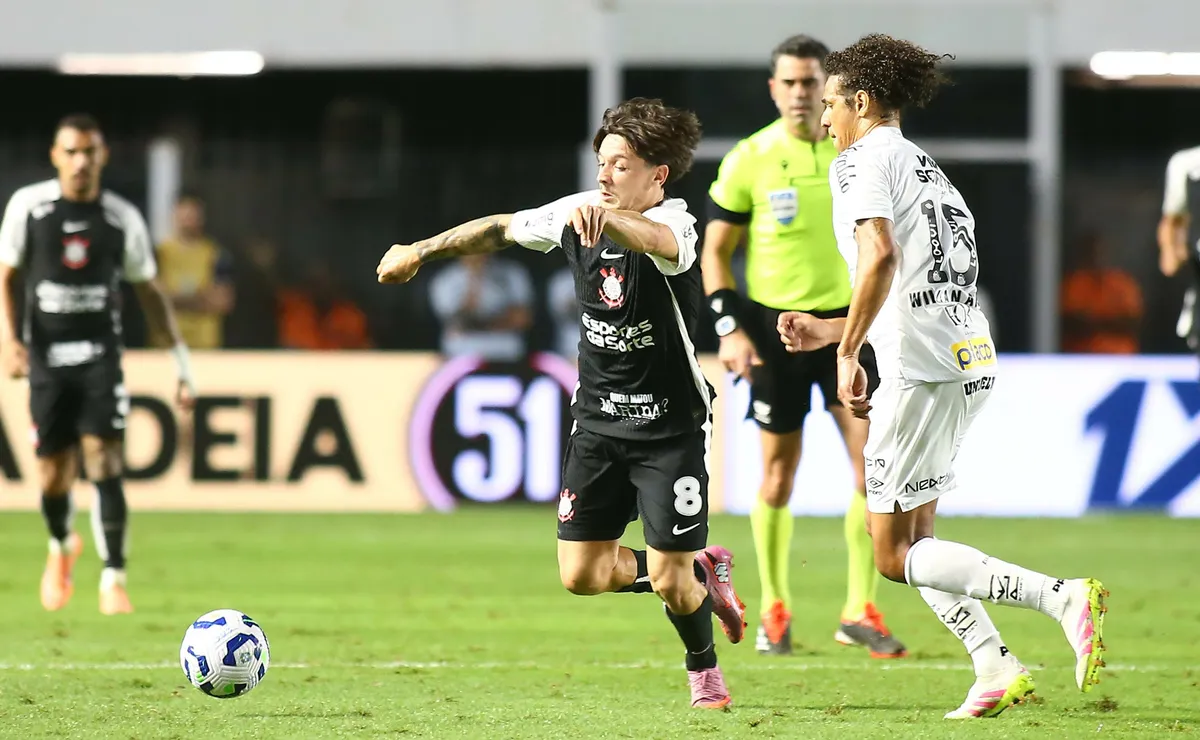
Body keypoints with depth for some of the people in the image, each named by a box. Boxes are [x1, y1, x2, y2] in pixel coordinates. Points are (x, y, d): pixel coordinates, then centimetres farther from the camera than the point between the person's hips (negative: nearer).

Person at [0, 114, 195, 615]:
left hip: (100, 356, 0)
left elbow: (149, 292, 10)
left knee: (104, 461, -16)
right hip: (46, 357, 1)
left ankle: (113, 579, -15)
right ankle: (61, 546, 36)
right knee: (54, 475, 3)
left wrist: (181, 361, 7)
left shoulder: (123, 219, 2)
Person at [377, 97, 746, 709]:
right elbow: (501, 228, 15)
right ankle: (702, 572, 25)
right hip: (598, 422, 6)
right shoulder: (577, 214, -2)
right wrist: (421, 251, 19)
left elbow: (651, 237, -45)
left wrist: (603, 216, -65)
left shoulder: (674, 226, -20)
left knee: (669, 581, -8)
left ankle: (704, 670, 26)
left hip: (671, 427, -6)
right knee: (581, 575, -1)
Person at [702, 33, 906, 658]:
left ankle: (859, 612, -2)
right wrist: (729, 327, -8)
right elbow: (715, 251, 2)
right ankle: (774, 611, 18)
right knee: (778, 472, 4)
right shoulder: (748, 160, -4)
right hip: (775, 325, -1)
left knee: (872, 461, -9)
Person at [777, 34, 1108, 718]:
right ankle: (997, 672, 8)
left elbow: (880, 258, -22)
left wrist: (847, 354, -16)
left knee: (895, 555, -4)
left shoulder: (862, 161, -4)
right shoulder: (927, 169, 24)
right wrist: (827, 331, 29)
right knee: (914, 531, 19)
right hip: (970, 358, 9)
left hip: (924, 371, -9)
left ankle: (1065, 597, -18)